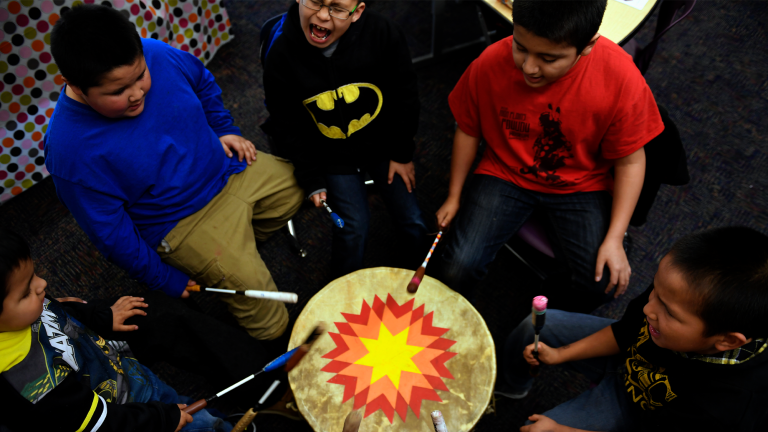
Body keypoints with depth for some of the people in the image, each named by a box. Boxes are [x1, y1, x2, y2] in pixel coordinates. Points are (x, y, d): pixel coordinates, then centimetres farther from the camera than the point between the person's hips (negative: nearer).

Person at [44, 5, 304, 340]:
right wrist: (169, 282, -10)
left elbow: (202, 80, 10)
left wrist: (224, 130, 2)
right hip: (184, 222, -6)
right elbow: (112, 234, -17)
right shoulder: (71, 151, -27)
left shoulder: (157, 54, -15)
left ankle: (238, 243, 22)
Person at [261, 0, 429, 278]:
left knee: (413, 222, 0)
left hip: (382, 142, 1)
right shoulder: (281, 52, -21)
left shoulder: (382, 33, -21)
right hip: (331, 155, -1)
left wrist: (402, 154, 0)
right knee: (354, 226, -12)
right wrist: (312, 178, -7)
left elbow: (404, 98, -6)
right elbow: (286, 125, -8)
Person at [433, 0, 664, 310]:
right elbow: (468, 130, -2)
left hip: (580, 186, 1)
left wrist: (614, 239, -13)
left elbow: (630, 161, -9)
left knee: (602, 284, -16)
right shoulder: (490, 64, -20)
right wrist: (454, 197, 3)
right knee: (455, 272, -18)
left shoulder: (622, 79, -23)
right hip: (505, 176, 0)